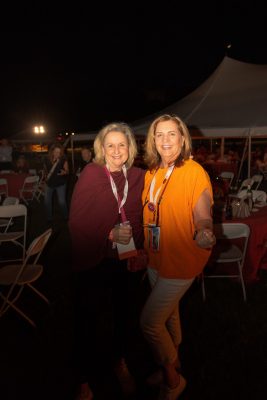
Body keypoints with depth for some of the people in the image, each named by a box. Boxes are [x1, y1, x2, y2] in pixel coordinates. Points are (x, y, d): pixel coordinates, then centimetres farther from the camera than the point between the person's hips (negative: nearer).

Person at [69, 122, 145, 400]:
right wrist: (110, 235, -23)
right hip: (94, 262, -3)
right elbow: (77, 222, -13)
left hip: (127, 260, 4)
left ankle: (119, 361, 50)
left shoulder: (138, 177, -1)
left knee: (123, 312, 22)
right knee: (88, 318, 9)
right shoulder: (91, 175, -10)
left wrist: (139, 246, -3)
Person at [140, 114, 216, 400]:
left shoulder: (195, 172, -17)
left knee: (149, 322, -2)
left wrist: (204, 234, -38)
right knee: (168, 314, 24)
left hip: (181, 260, -7)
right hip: (156, 258, 7)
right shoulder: (151, 173, 2)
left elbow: (203, 218, -18)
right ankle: (173, 365, 50)